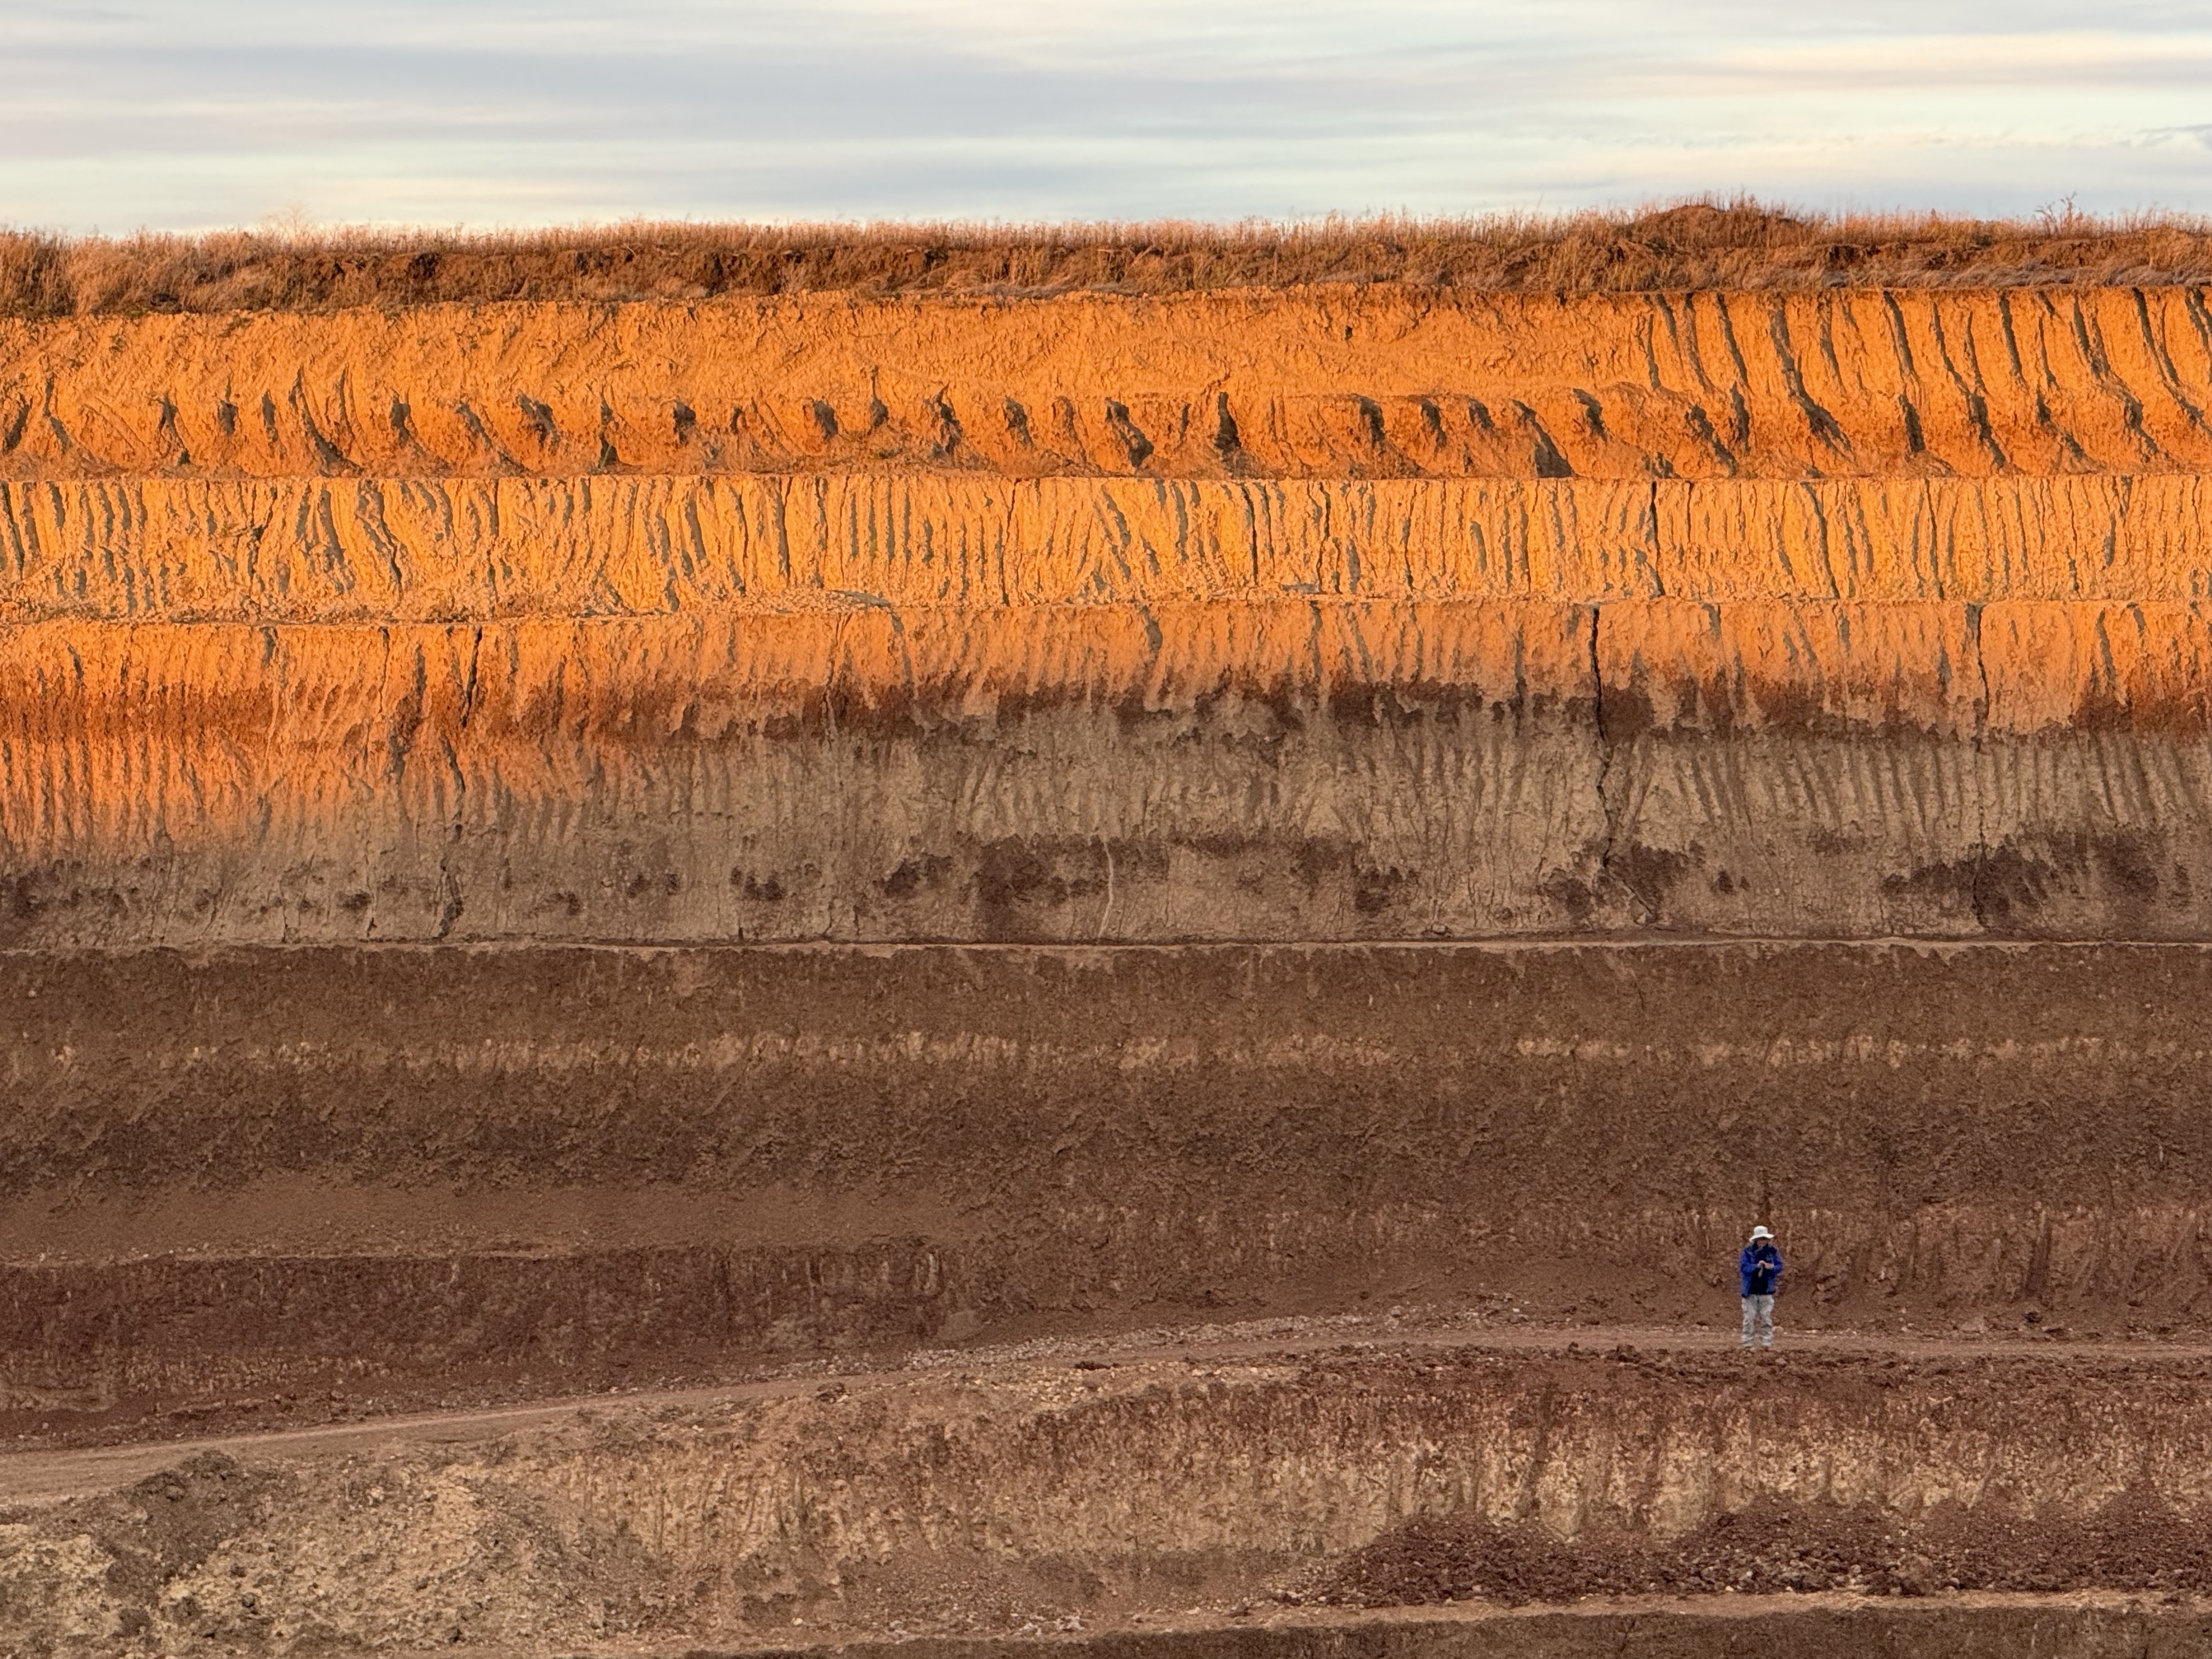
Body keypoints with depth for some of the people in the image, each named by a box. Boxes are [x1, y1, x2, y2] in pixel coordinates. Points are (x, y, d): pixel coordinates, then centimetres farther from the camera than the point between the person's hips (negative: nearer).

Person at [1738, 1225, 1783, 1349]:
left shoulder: (1773, 1251, 5)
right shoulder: (1748, 1252, -1)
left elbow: (1780, 1267, 3)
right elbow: (1743, 1268, -9)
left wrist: (1772, 1267, -20)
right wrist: (1757, 1266, -25)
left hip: (1766, 1291, 1)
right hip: (1751, 1291, -1)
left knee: (1766, 1318, 3)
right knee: (1749, 1318, 0)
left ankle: (1767, 1342, 7)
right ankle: (1747, 1342, 4)